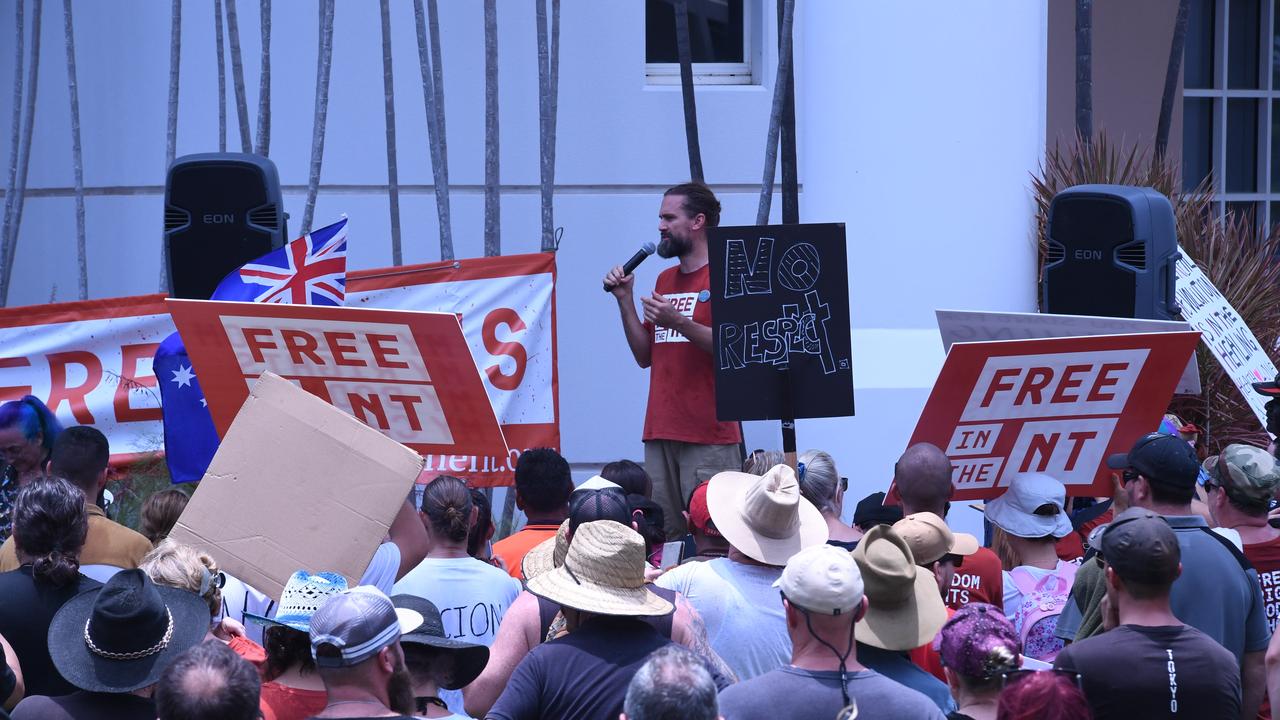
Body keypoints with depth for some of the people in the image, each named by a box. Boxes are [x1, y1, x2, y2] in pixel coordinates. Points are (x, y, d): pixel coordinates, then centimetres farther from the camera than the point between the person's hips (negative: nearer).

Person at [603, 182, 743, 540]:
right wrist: (624, 299, 10)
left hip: (709, 435, -7)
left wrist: (678, 322, -22)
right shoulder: (665, 280, 21)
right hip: (661, 431, 7)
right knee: (661, 535, 1)